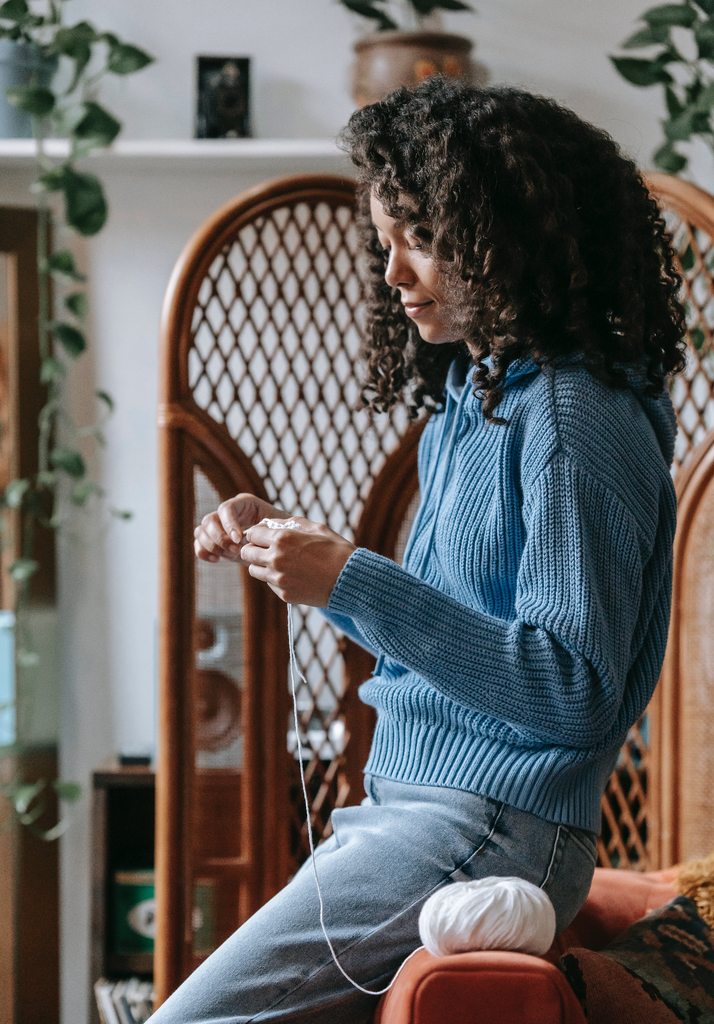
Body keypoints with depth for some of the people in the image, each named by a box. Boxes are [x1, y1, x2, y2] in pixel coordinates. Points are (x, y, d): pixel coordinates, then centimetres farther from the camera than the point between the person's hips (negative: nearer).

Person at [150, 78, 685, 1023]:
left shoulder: (578, 421, -13)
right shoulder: (466, 401, 16)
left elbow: (574, 691, -19)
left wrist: (353, 583, -21)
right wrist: (289, 549, 10)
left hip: (492, 834, -10)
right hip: (404, 807, 10)